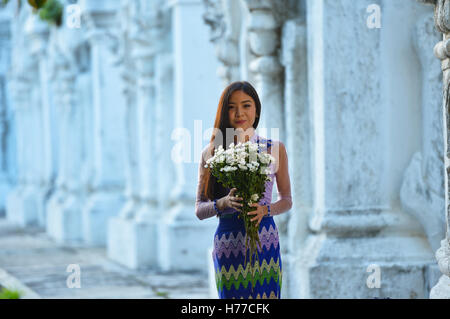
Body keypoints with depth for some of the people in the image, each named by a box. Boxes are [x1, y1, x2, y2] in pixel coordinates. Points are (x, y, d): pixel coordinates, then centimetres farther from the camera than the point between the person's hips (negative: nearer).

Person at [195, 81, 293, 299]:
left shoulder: (275, 149, 6)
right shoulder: (211, 153, 4)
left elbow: (287, 200, 13)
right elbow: (199, 210, 6)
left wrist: (265, 209, -8)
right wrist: (223, 203, -14)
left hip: (265, 243, 0)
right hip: (228, 246, 0)